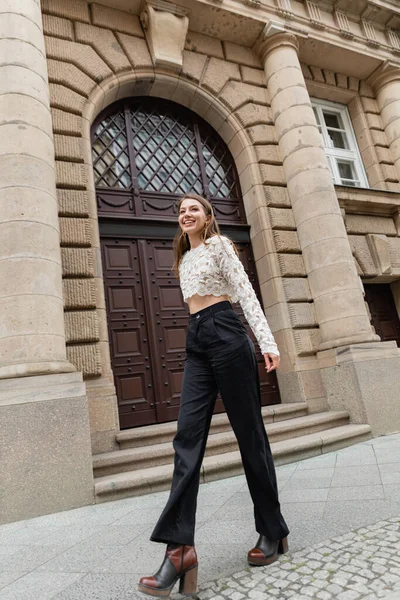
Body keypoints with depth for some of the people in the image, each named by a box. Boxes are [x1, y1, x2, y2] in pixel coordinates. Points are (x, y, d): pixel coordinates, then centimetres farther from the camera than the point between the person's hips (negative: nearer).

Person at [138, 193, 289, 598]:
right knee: (188, 435, -7)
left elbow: (245, 293, -5)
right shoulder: (185, 258, 25)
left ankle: (272, 532, 16)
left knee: (249, 432, 0)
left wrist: (267, 341, -14)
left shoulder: (218, 244, 4)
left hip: (225, 336, -7)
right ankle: (180, 546, -7)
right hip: (197, 342, 7)